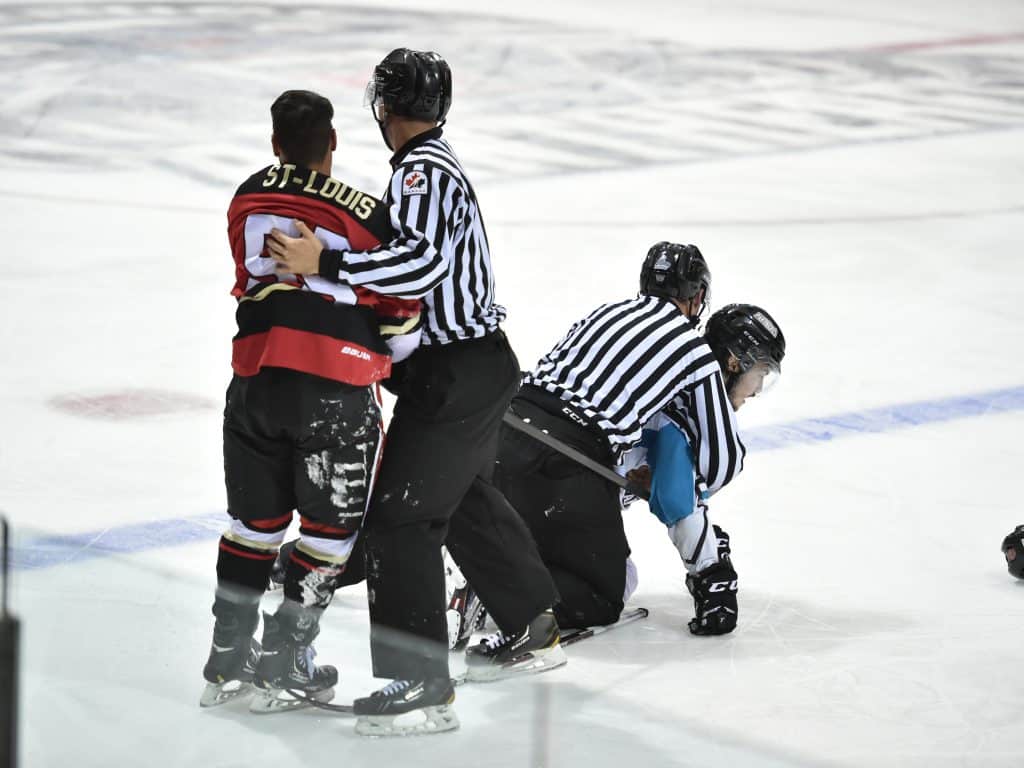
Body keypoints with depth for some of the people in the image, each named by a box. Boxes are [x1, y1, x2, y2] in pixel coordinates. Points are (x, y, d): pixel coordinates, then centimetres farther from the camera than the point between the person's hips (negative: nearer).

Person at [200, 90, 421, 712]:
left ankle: (229, 659, 23)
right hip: (337, 389, -5)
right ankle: (286, 665, 11)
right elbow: (400, 312, 0)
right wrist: (403, 354, 20)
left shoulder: (248, 199, 9)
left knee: (256, 519, 19)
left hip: (256, 376, 5)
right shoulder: (363, 213, -6)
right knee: (332, 523, 10)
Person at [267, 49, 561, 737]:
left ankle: (422, 686, -14)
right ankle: (534, 631, 42)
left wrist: (326, 263, -34)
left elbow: (422, 262, -33)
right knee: (468, 499, 27)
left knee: (400, 517, -11)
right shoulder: (437, 164, 15)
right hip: (481, 363, 11)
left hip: (456, 377, -11)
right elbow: (415, 258, 18)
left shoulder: (424, 172, -17)